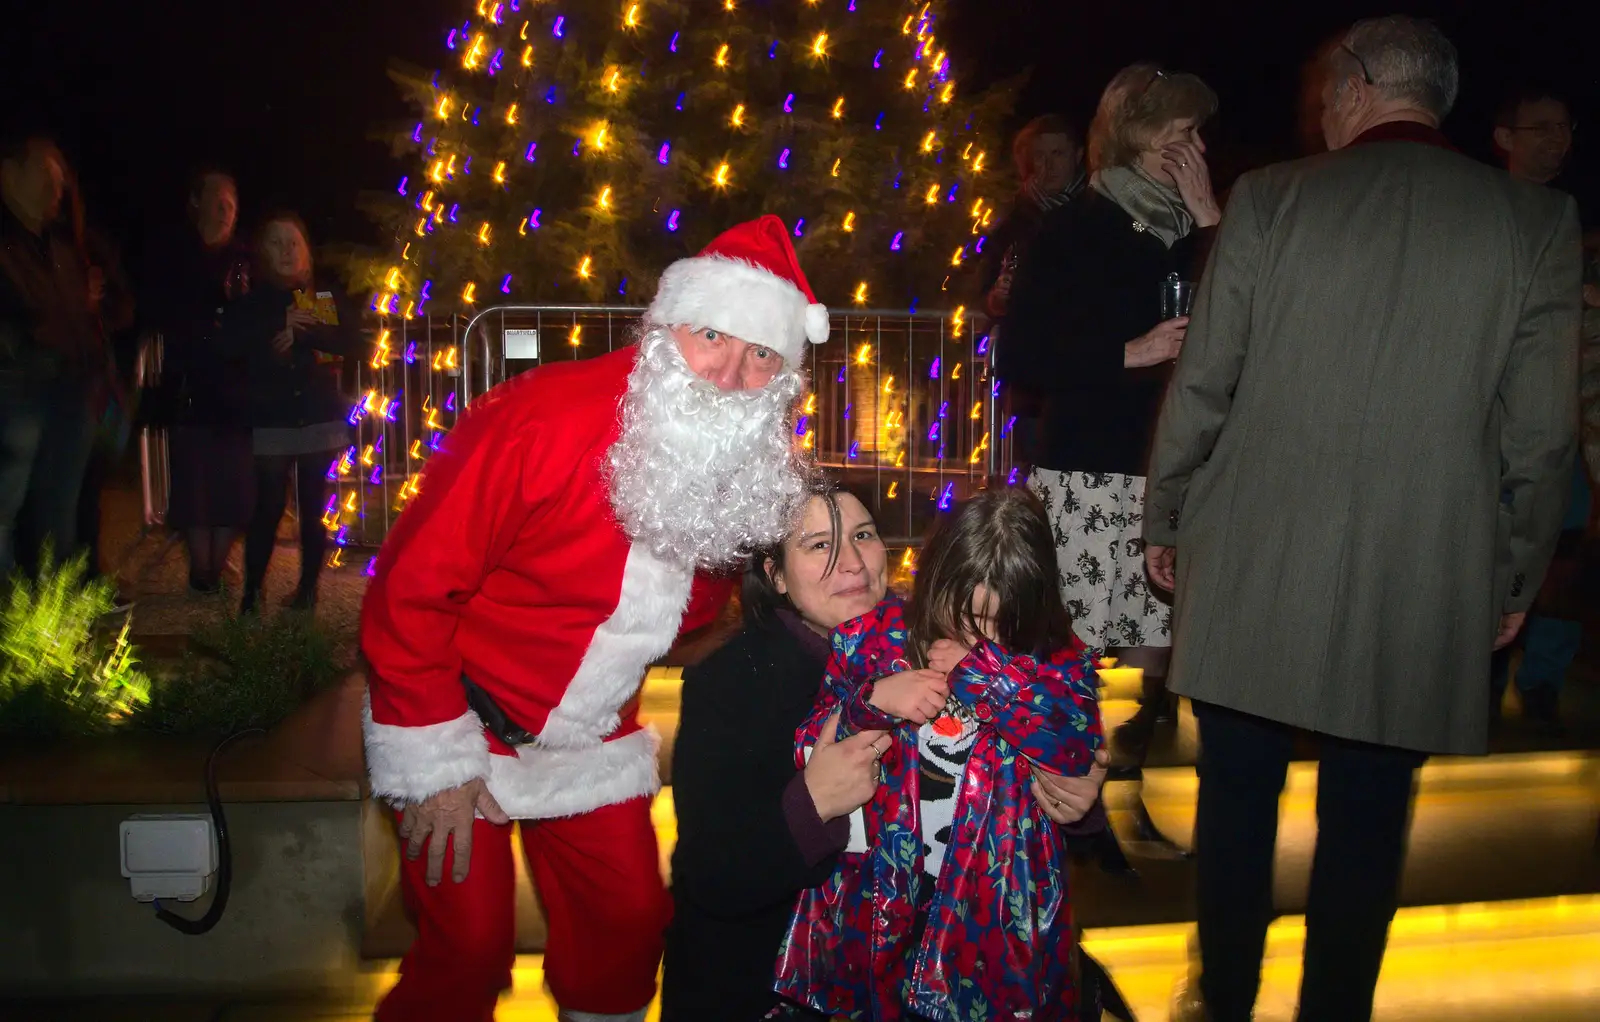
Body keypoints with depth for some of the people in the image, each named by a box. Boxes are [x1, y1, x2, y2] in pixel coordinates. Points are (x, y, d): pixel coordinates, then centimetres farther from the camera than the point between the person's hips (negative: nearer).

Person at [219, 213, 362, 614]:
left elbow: (354, 344, -2)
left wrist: (303, 333, -13)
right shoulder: (247, 300, 9)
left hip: (320, 418, 1)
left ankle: (308, 589, 10)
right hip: (270, 420, -1)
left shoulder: (325, 297, 11)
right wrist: (280, 324, -11)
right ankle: (251, 593, 2)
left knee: (313, 509, 0)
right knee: (267, 508, -6)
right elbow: (231, 345, -8)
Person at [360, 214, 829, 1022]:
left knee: (630, 922, 12)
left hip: (589, 734, 5)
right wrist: (442, 762, -18)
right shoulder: (544, 419, -28)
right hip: (460, 720, -5)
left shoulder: (753, 460, -10)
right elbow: (411, 589, -22)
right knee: (468, 951, -1)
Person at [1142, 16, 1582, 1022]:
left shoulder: (1271, 197, -2)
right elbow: (1540, 432, 1)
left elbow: (1202, 387, -2)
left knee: (1238, 798, 14)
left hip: (1252, 566, 0)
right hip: (1422, 583, 1)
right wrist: (1516, 576, 13)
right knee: (1368, 821, 12)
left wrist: (1166, 519, 11)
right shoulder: (1536, 220, 2)